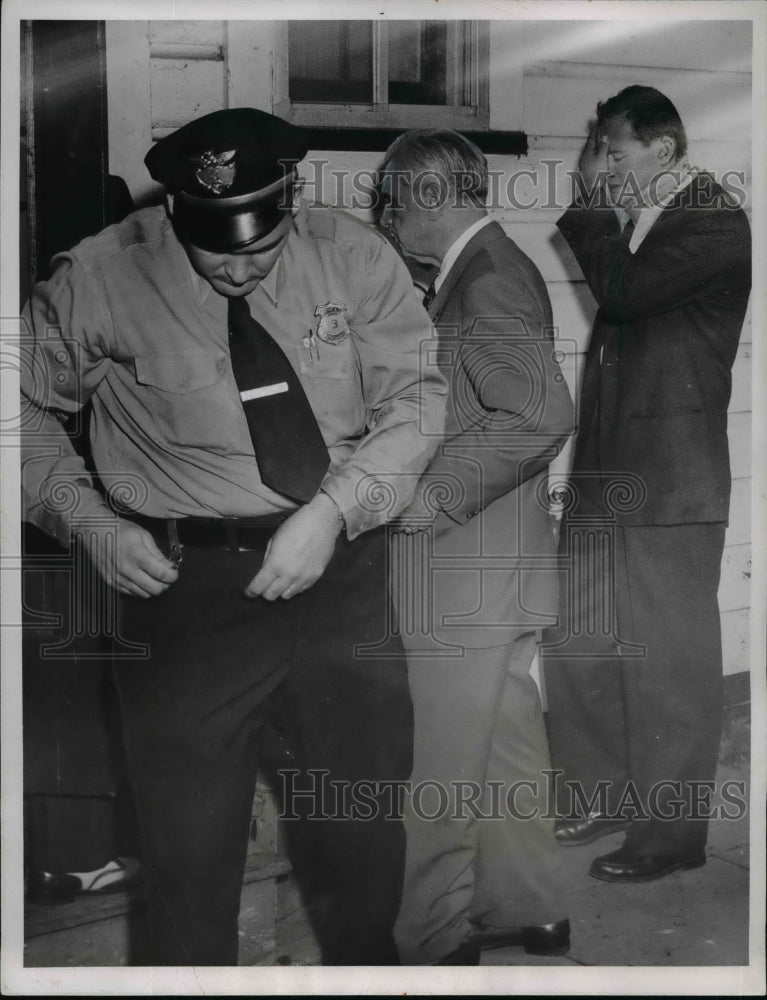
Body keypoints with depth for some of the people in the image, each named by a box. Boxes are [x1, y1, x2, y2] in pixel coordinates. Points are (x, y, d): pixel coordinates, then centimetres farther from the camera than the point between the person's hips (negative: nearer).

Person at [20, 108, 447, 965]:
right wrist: (90, 523, -10)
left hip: (343, 566, 2)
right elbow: (27, 409, 3)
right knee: (189, 834, 5)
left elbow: (415, 397, -4)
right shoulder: (97, 279, -8)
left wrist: (331, 510, -18)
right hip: (186, 583, -2)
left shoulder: (353, 257, -4)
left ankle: (368, 955, 44)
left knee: (367, 808, 18)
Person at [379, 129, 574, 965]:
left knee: (441, 770, 0)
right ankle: (527, 911, 30)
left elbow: (543, 415, -27)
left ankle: (430, 943, 12)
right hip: (497, 565, 10)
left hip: (466, 566, -10)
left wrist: (437, 496, -21)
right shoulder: (497, 268, 13)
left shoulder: (484, 279, -17)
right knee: (505, 741, 18)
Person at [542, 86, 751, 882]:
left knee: (670, 664, 1)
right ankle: (601, 794, 30)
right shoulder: (632, 222, 15)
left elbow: (624, 290, -21)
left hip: (670, 481, -8)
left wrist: (593, 207, -10)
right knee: (577, 648, 13)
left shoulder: (715, 222, -8)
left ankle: (671, 831, 13)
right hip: (603, 473, 8)